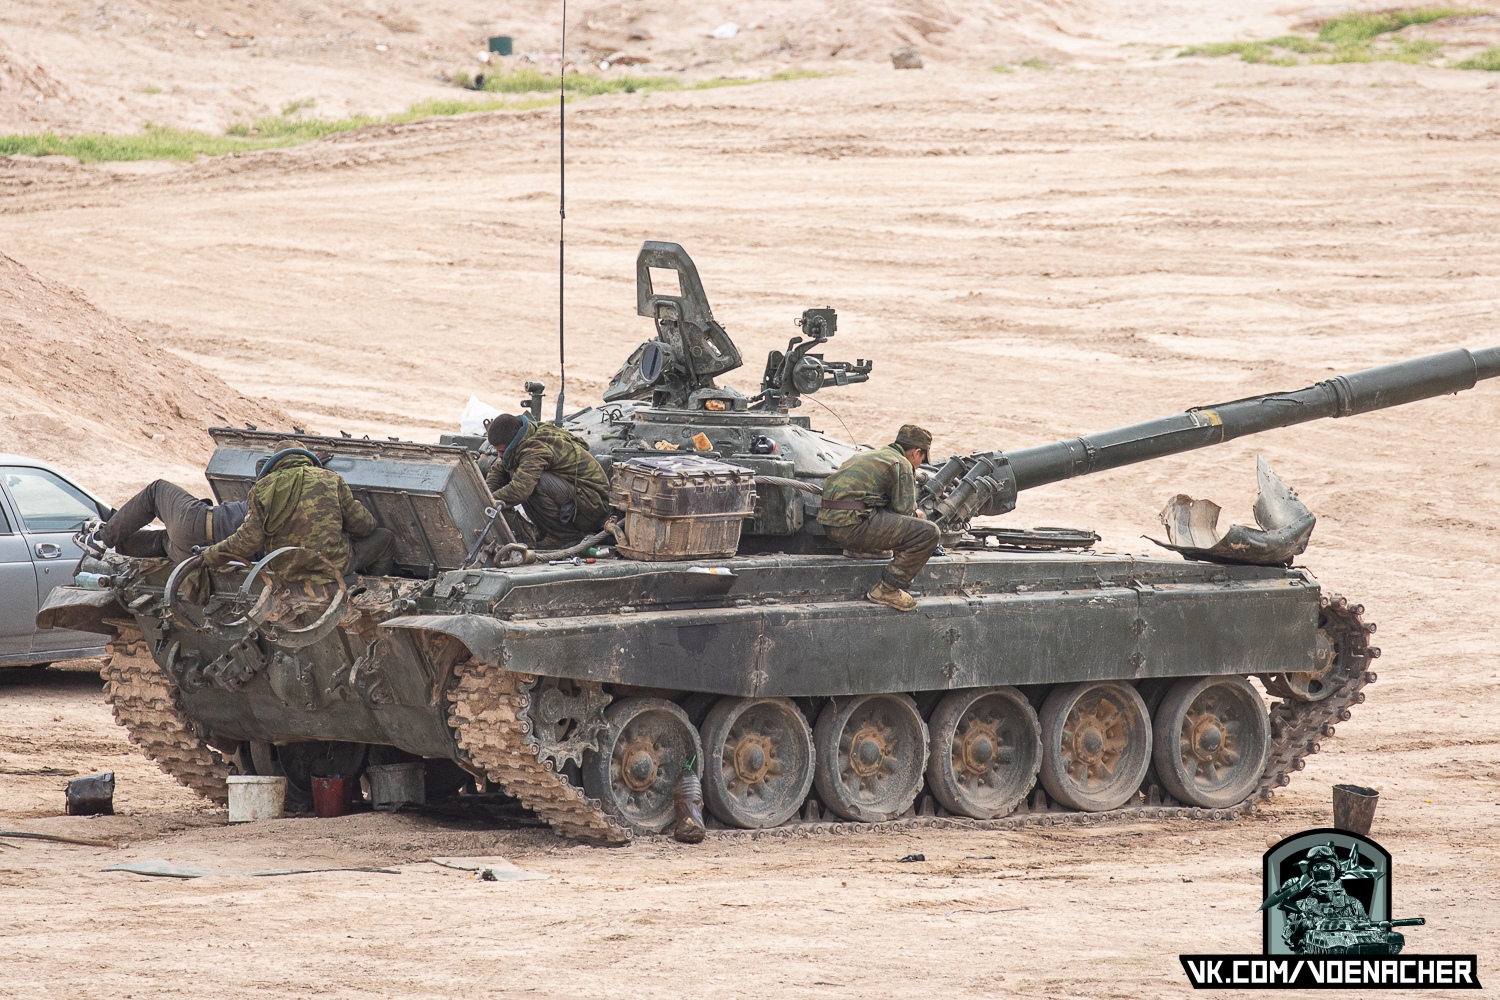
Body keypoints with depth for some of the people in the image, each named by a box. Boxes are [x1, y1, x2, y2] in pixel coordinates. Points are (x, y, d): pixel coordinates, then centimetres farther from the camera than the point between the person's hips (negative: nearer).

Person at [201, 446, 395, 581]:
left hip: (286, 572, 3)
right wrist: (372, 525, 28)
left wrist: (211, 555, 6)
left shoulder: (263, 488, -4)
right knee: (385, 538, 22)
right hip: (334, 567, -3)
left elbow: (249, 540, -9)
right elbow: (360, 524, 3)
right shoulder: (331, 479, -4)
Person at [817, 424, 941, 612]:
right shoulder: (902, 464, 0)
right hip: (853, 524, -9)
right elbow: (905, 510, -5)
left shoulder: (865, 456, 27)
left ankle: (857, 548, 16)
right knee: (929, 533, -12)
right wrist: (915, 514, 18)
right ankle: (887, 590, -10)